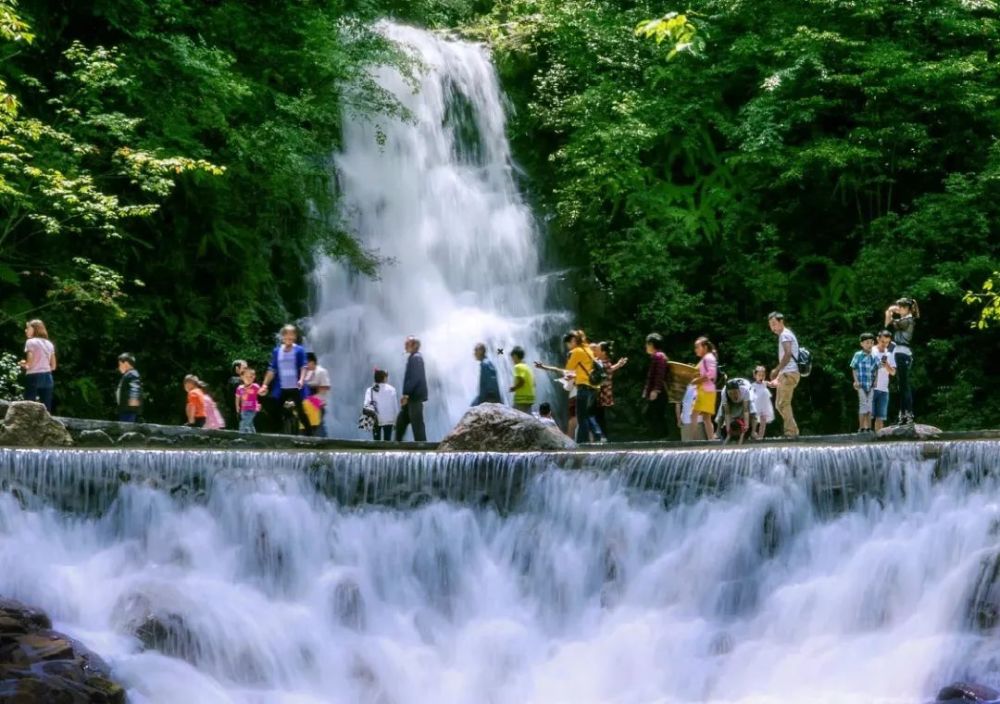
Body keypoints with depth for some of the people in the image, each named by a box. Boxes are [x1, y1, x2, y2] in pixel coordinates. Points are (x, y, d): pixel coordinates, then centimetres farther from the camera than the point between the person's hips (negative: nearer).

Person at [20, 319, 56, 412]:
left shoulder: (31, 342, -4)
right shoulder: (49, 344, 13)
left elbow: (30, 363, -13)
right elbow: (53, 366, 11)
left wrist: (24, 364, 7)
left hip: (33, 377, -6)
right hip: (47, 377, 6)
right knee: (46, 409, 4)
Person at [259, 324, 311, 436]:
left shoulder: (299, 350, -3)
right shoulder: (276, 351, 8)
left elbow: (303, 367, -11)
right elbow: (272, 369, 11)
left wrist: (301, 380, -28)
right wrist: (265, 385, 6)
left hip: (296, 388, -4)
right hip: (281, 389, 4)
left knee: (300, 412, -1)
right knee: (277, 414, 7)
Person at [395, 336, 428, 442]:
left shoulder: (416, 358, -13)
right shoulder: (414, 357, 18)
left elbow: (414, 377, -22)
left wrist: (406, 394, -22)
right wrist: (406, 394, 18)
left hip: (415, 397, -10)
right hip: (412, 397, 10)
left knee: (417, 423, -7)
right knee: (401, 421, 11)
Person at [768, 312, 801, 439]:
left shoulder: (785, 334, -9)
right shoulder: (785, 335, 22)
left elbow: (788, 354, -21)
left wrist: (776, 370, -20)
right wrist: (779, 375, 22)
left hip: (789, 373, -10)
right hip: (787, 374, 10)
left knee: (783, 404, -11)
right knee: (780, 404, 14)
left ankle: (791, 431, -11)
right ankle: (792, 430, 15)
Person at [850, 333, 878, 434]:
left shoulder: (873, 356, 7)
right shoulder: (858, 355, -4)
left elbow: (876, 370, 14)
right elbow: (854, 369, -1)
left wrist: (875, 381, 2)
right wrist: (856, 381, -10)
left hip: (871, 385, 4)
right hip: (861, 384, -4)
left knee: (870, 406, 7)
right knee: (863, 405, -6)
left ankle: (868, 428, 12)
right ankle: (861, 428, -1)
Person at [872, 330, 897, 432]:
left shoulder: (890, 354, 11)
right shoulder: (871, 352, 2)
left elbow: (893, 373, 7)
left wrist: (887, 365, -11)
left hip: (883, 389, 3)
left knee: (880, 417, 1)